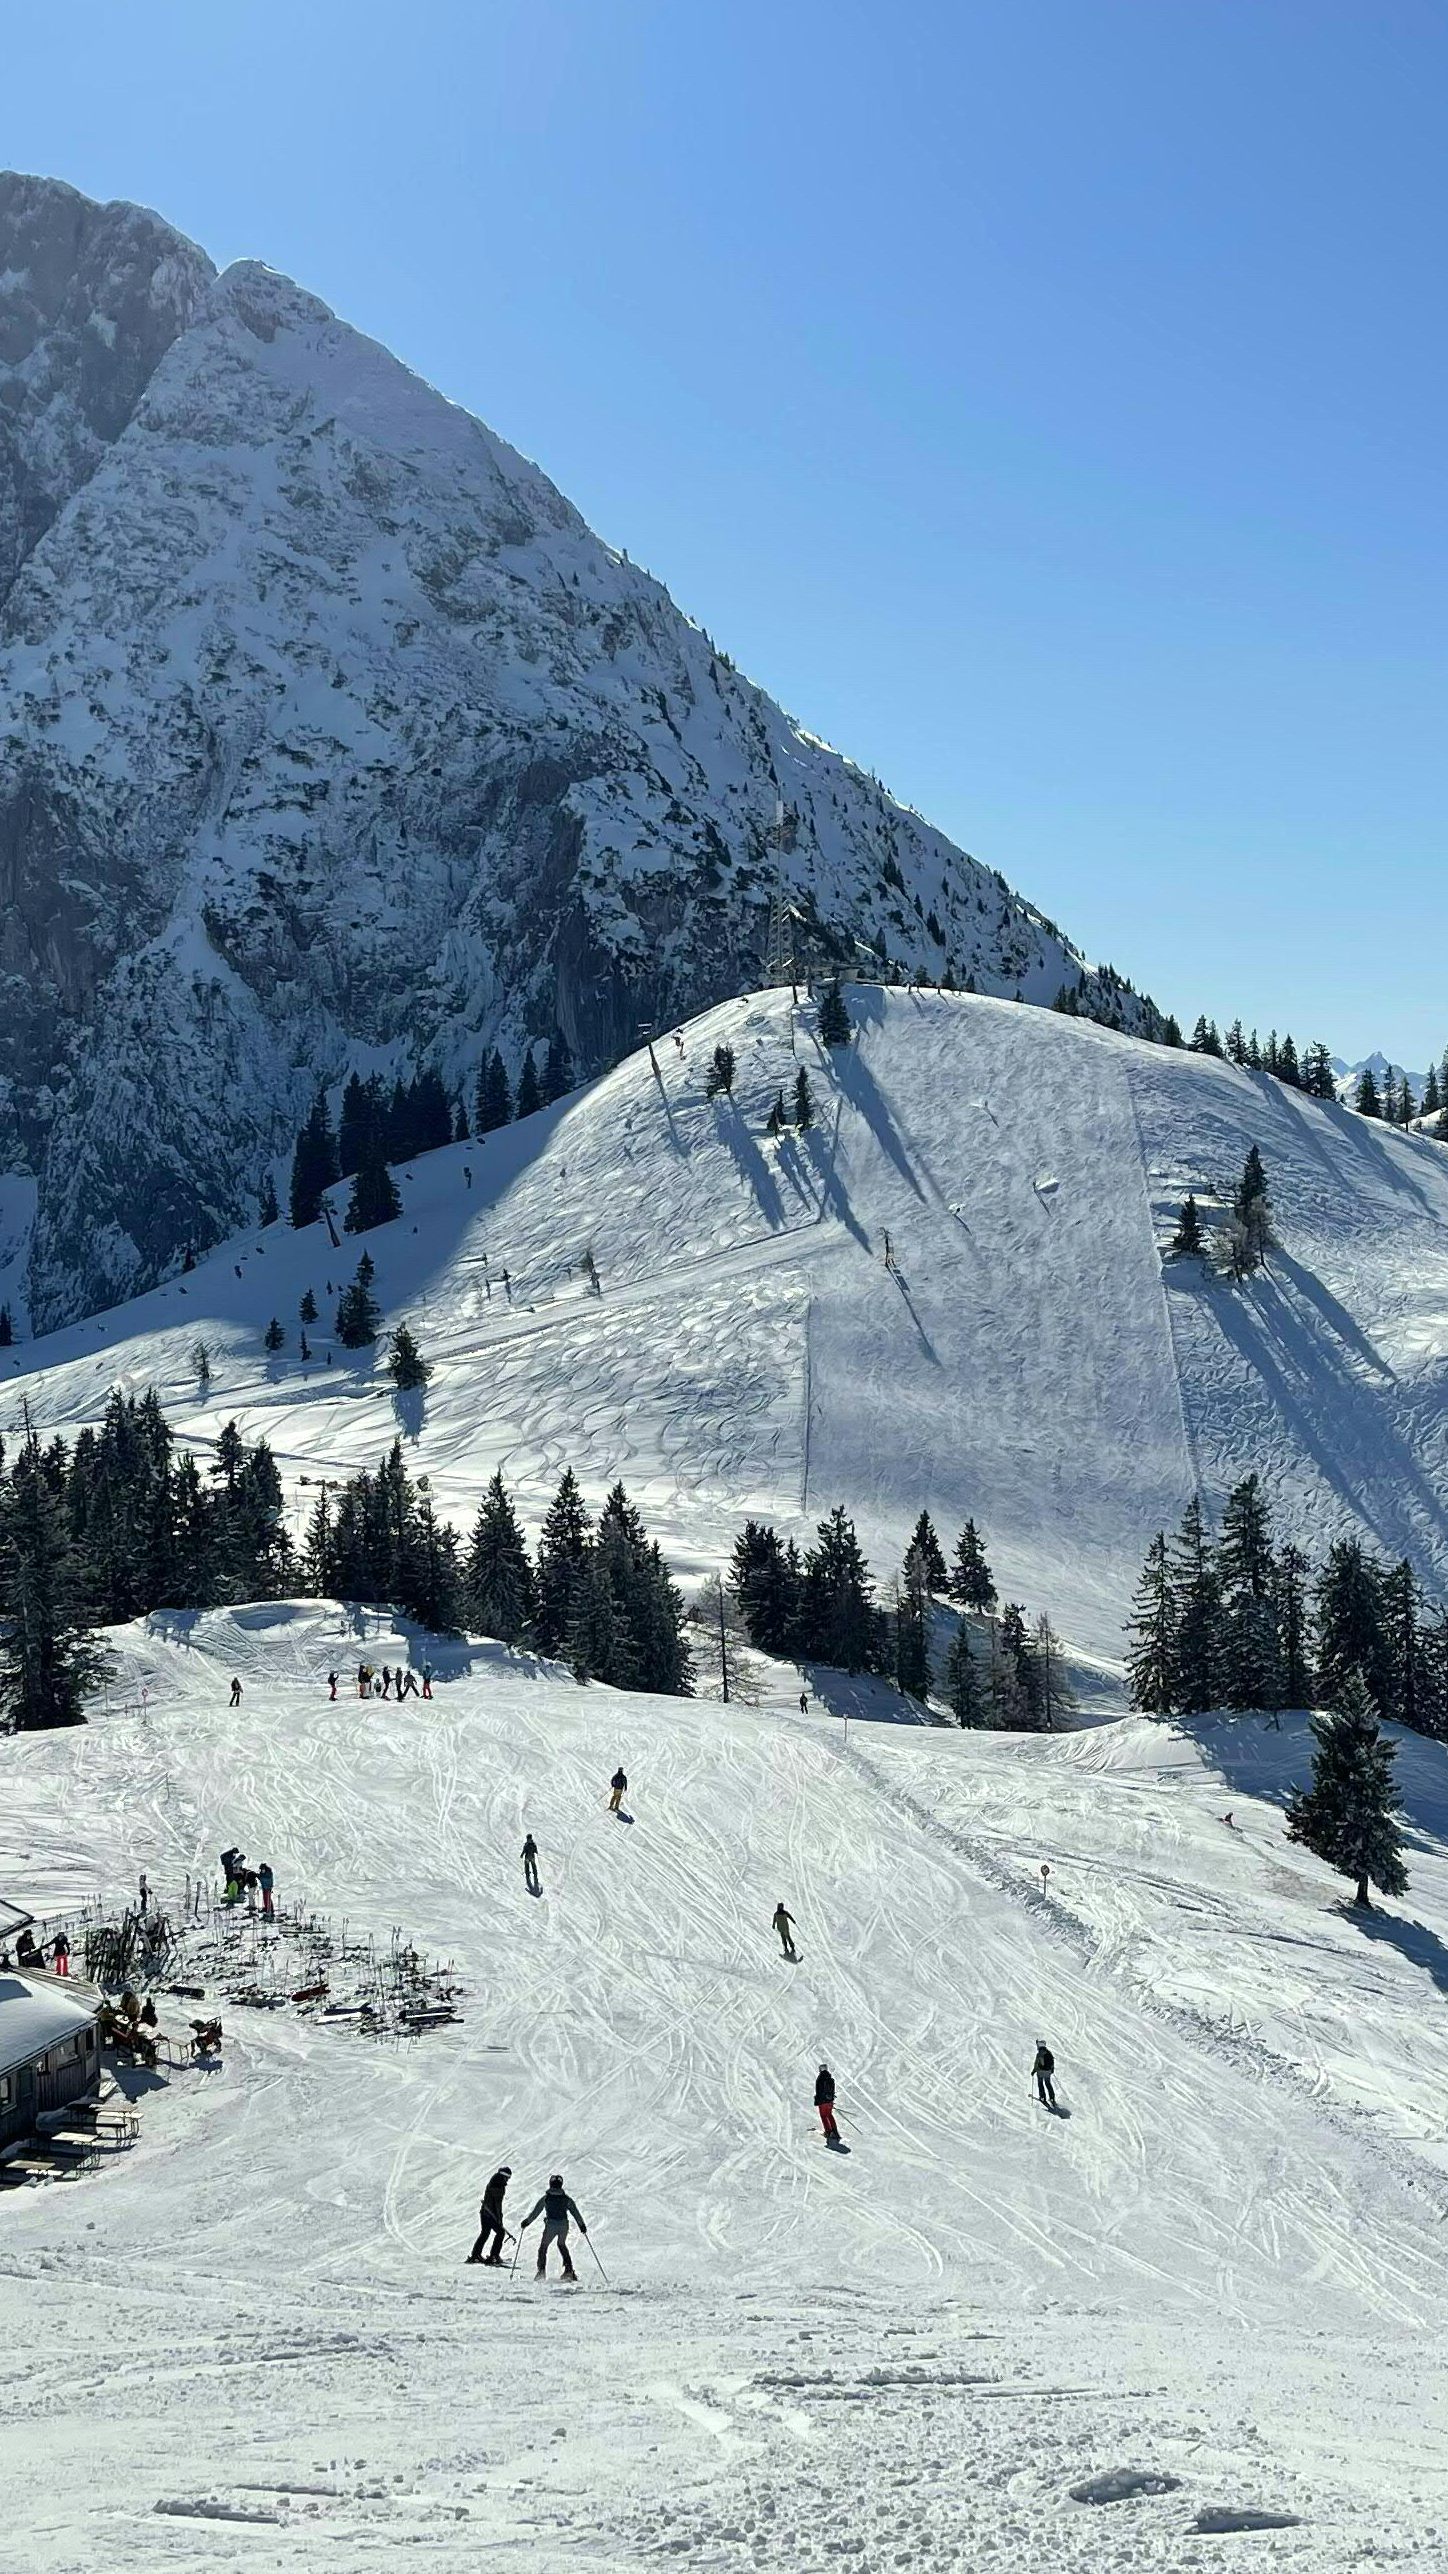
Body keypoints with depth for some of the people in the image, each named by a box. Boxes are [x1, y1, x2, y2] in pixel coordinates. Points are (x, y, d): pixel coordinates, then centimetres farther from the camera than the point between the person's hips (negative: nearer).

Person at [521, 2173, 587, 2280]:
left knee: (543, 2247, 14)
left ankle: (541, 2270, 0)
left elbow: (536, 2212, 0)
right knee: (562, 2245, 25)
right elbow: (575, 2212, 7)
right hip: (564, 2226, 3)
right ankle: (569, 2270, 15)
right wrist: (582, 2225, 17)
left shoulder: (546, 2198, -3)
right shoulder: (566, 2199, 3)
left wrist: (527, 2222, 12)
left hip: (551, 2226, -3)